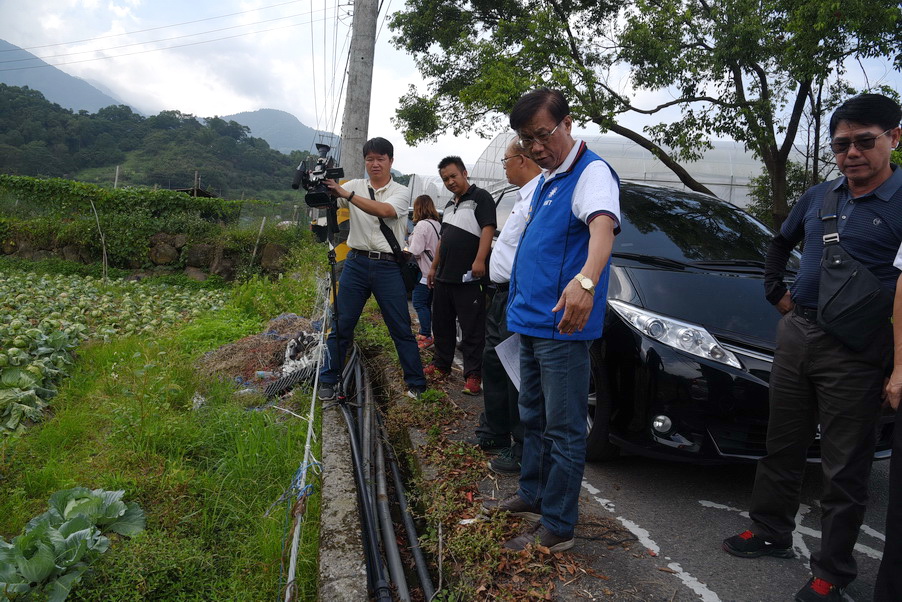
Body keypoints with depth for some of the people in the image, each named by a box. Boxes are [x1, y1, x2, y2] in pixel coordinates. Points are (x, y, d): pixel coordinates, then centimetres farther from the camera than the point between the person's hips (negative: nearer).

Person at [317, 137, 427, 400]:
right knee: (341, 325, 5)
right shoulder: (355, 186, 9)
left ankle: (416, 383, 13)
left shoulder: (401, 191, 2)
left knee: (401, 328, 3)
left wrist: (346, 194, -28)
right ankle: (327, 380, 16)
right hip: (356, 262, 2)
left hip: (389, 267, -2)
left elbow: (385, 210, -20)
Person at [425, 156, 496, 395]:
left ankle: (473, 375, -1)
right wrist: (434, 266, 24)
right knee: (441, 324, 16)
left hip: (468, 277, -9)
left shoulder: (480, 197, -6)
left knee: (472, 329, -5)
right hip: (444, 276, 9)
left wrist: (479, 260, -27)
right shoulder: (450, 205, 21)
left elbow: (488, 228, -17)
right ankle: (441, 364, 29)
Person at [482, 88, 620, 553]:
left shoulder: (592, 173, -14)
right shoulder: (545, 180, 15)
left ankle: (557, 528, 9)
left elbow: (602, 224, -35)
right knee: (533, 418, 21)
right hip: (529, 321, 10)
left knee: (564, 429, -1)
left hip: (562, 327, -10)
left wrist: (586, 279, -55)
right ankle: (531, 494, 37)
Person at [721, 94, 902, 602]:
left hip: (853, 351, -6)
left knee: (844, 468, 5)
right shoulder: (819, 197, 10)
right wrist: (777, 293, 14)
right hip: (796, 335, 6)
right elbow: (781, 245, 27)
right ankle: (771, 533, 35)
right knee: (782, 446, 17)